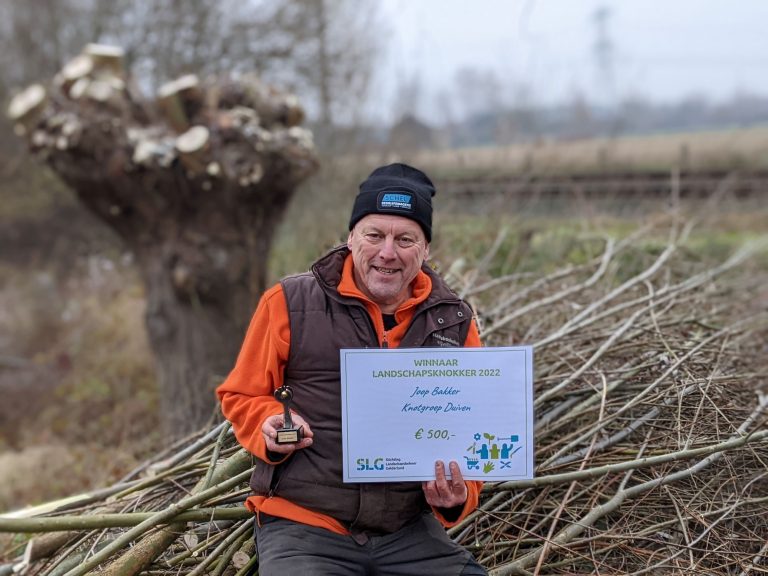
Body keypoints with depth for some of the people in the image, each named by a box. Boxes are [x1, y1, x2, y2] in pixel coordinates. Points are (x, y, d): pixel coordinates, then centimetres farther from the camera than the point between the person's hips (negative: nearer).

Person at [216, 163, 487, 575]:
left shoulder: (454, 323, 7)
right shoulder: (289, 304, -2)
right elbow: (241, 396, 8)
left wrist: (458, 496, -8)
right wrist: (272, 425, -13)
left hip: (410, 533, 3)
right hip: (302, 527, -3)